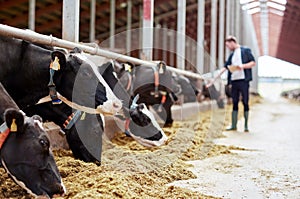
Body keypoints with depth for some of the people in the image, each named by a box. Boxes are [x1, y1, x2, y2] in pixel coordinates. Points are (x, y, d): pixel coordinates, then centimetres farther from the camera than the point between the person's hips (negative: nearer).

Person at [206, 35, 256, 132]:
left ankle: (246, 125, 2)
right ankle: (233, 125, 10)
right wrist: (213, 80, 16)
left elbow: (253, 62, -1)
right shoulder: (232, 55, 20)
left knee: (245, 103, -3)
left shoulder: (245, 50, 3)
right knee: (234, 103, 6)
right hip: (234, 81, 6)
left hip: (243, 80, -6)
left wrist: (243, 66, -16)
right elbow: (225, 67, 19)